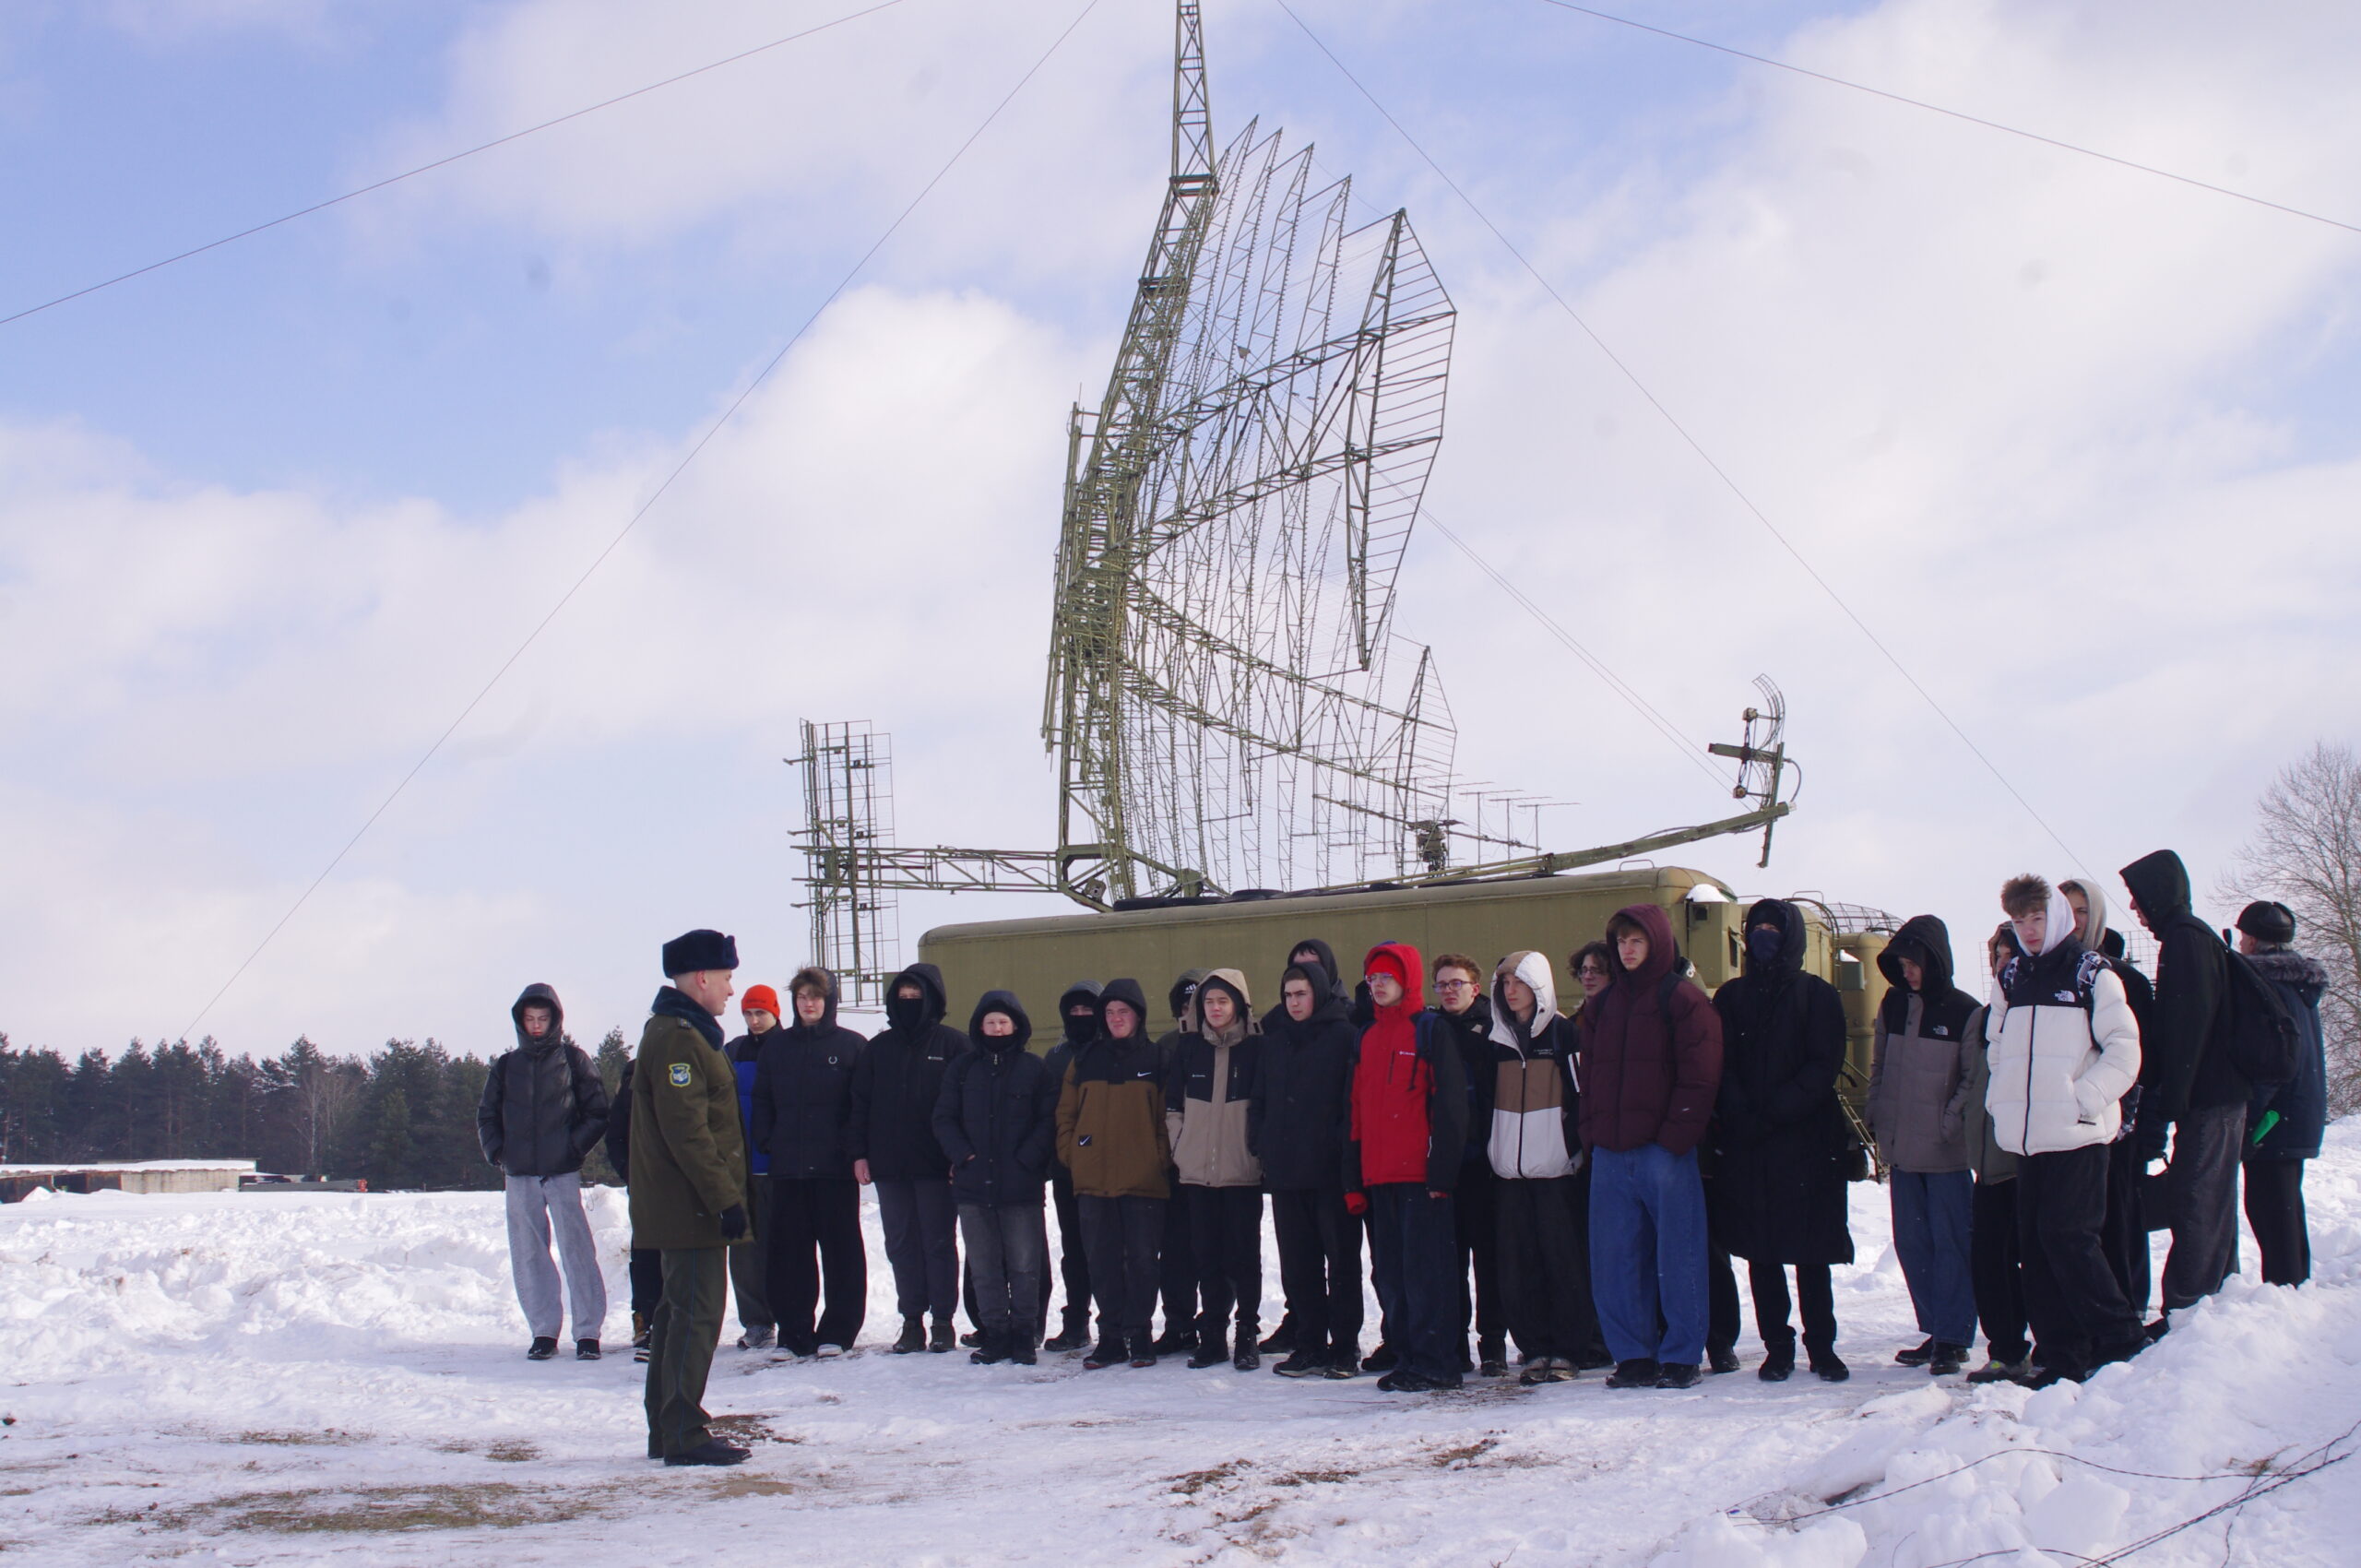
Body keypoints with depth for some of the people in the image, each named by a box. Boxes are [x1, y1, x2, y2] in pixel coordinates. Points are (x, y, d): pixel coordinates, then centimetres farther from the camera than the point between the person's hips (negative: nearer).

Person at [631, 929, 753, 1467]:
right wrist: (725, 1197, -22)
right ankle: (684, 1434, -8)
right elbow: (687, 1130, -23)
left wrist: (724, 1194, 24)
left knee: (679, 1311, 15)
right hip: (692, 1207, -11)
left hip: (681, 1207, 11)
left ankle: (667, 1432, 21)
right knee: (696, 1314, -9)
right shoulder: (679, 1038, -16)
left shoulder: (677, 1033, 19)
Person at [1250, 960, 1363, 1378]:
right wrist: (1259, 1144, 9)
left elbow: (1356, 1096, -8)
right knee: (1297, 1263, 8)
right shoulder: (1274, 1041, 15)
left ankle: (1344, 1346, 6)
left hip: (1331, 1170, -6)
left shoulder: (1345, 1036, -3)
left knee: (1341, 1258, 1)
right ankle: (1309, 1344, 15)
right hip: (1285, 1170, 6)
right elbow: (1259, 1100, 21)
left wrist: (1345, 1146, -14)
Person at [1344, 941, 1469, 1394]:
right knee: (1390, 1272, 7)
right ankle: (1407, 1355, 13)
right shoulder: (1367, 1038, 18)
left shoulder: (1431, 1032, -2)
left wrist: (1441, 1170, -14)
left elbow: (1450, 1105, -8)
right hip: (1378, 1177, 7)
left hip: (1420, 1174, -7)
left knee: (1425, 1267, -8)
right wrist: (1354, 1179, 13)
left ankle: (1435, 1361, -4)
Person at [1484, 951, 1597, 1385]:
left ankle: (1568, 1350, 2)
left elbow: (1581, 1094, -4)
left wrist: (1578, 1150, -10)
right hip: (1509, 1170, 5)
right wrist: (1487, 1150, 10)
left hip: (1555, 1167, -5)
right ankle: (1535, 1349, 8)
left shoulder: (1563, 1034, 0)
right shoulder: (1497, 1040, 14)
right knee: (1518, 1264, 2)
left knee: (1564, 1258, -5)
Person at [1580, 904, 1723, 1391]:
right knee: (1613, 1260, 6)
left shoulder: (1682, 998, -2)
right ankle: (1633, 1356, 14)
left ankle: (1681, 1357, 5)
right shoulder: (1604, 1004, 18)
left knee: (1676, 1258, -2)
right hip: (1610, 1153, 6)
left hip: (1665, 1150, -6)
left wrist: (1675, 1136, -15)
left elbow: (1699, 1076, -8)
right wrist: (1591, 1132, 8)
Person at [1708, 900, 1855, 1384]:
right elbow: (1720, 1067, 4)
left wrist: (1773, 1112, -15)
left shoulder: (1817, 995, 4)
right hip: (1744, 1145, 2)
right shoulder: (1730, 997, 12)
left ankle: (1821, 1347, 8)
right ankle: (1776, 1347, 10)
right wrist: (1741, 1117, -13)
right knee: (1760, 1252, 3)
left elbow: (1824, 1066, -6)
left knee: (1811, 1252, 0)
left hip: (1807, 1140, -2)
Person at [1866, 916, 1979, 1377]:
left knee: (1951, 1242, -2)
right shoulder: (1893, 1005, 9)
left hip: (1946, 1150, -6)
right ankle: (1936, 1330, 18)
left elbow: (1975, 1079, -7)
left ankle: (1953, 1339, 2)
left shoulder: (1964, 1011, -7)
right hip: (1900, 1148, 6)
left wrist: (1951, 1125, -15)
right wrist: (1876, 1117, 9)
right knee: (1912, 1243, 9)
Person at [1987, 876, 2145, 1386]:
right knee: (2034, 1243, 4)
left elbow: (2124, 1051, -7)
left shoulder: (2091, 975, -3)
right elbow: (1998, 1048, 24)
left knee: (2067, 1234, -13)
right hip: (2029, 1137, 6)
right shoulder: (2011, 979, 14)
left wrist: (2085, 1100, -15)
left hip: (2078, 1135, -6)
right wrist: (2001, 1099, 10)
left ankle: (2119, 1339, -1)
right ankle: (2062, 1354, 10)